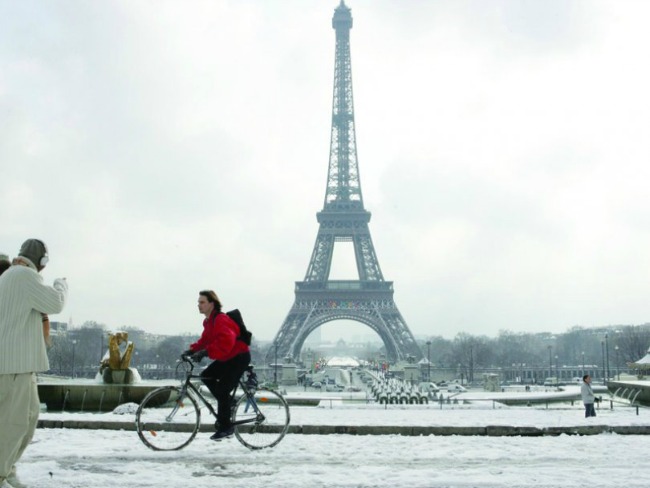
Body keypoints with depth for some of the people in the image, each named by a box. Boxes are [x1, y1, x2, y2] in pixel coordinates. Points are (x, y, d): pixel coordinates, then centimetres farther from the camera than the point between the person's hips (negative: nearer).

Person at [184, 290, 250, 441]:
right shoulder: (209, 321, 9)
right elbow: (205, 340, 14)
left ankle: (225, 427, -2)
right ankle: (227, 404, 11)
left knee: (222, 389, -14)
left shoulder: (220, 320, -24)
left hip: (239, 357, -10)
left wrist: (205, 352, -42)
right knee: (206, 376, 0)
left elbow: (225, 341, -38)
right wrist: (192, 350, -2)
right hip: (227, 358, 10)